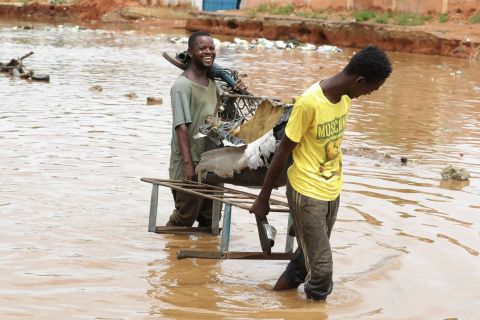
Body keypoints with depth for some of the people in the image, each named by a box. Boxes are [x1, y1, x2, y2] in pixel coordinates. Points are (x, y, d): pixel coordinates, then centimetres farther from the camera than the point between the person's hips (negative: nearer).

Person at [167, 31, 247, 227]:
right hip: (189, 164, -8)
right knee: (185, 216, -3)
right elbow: (181, 126, -21)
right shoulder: (183, 85, -14)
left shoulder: (211, 83, 12)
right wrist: (188, 163, -27)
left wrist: (234, 92, 8)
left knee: (209, 219, 12)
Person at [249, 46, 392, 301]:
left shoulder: (344, 96, -1)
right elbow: (283, 151, -16)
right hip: (307, 193, -8)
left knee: (310, 253, 21)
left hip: (332, 191, 8)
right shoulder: (310, 103, -24)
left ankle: (284, 285, 41)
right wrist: (263, 198, -8)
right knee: (321, 266, -4)